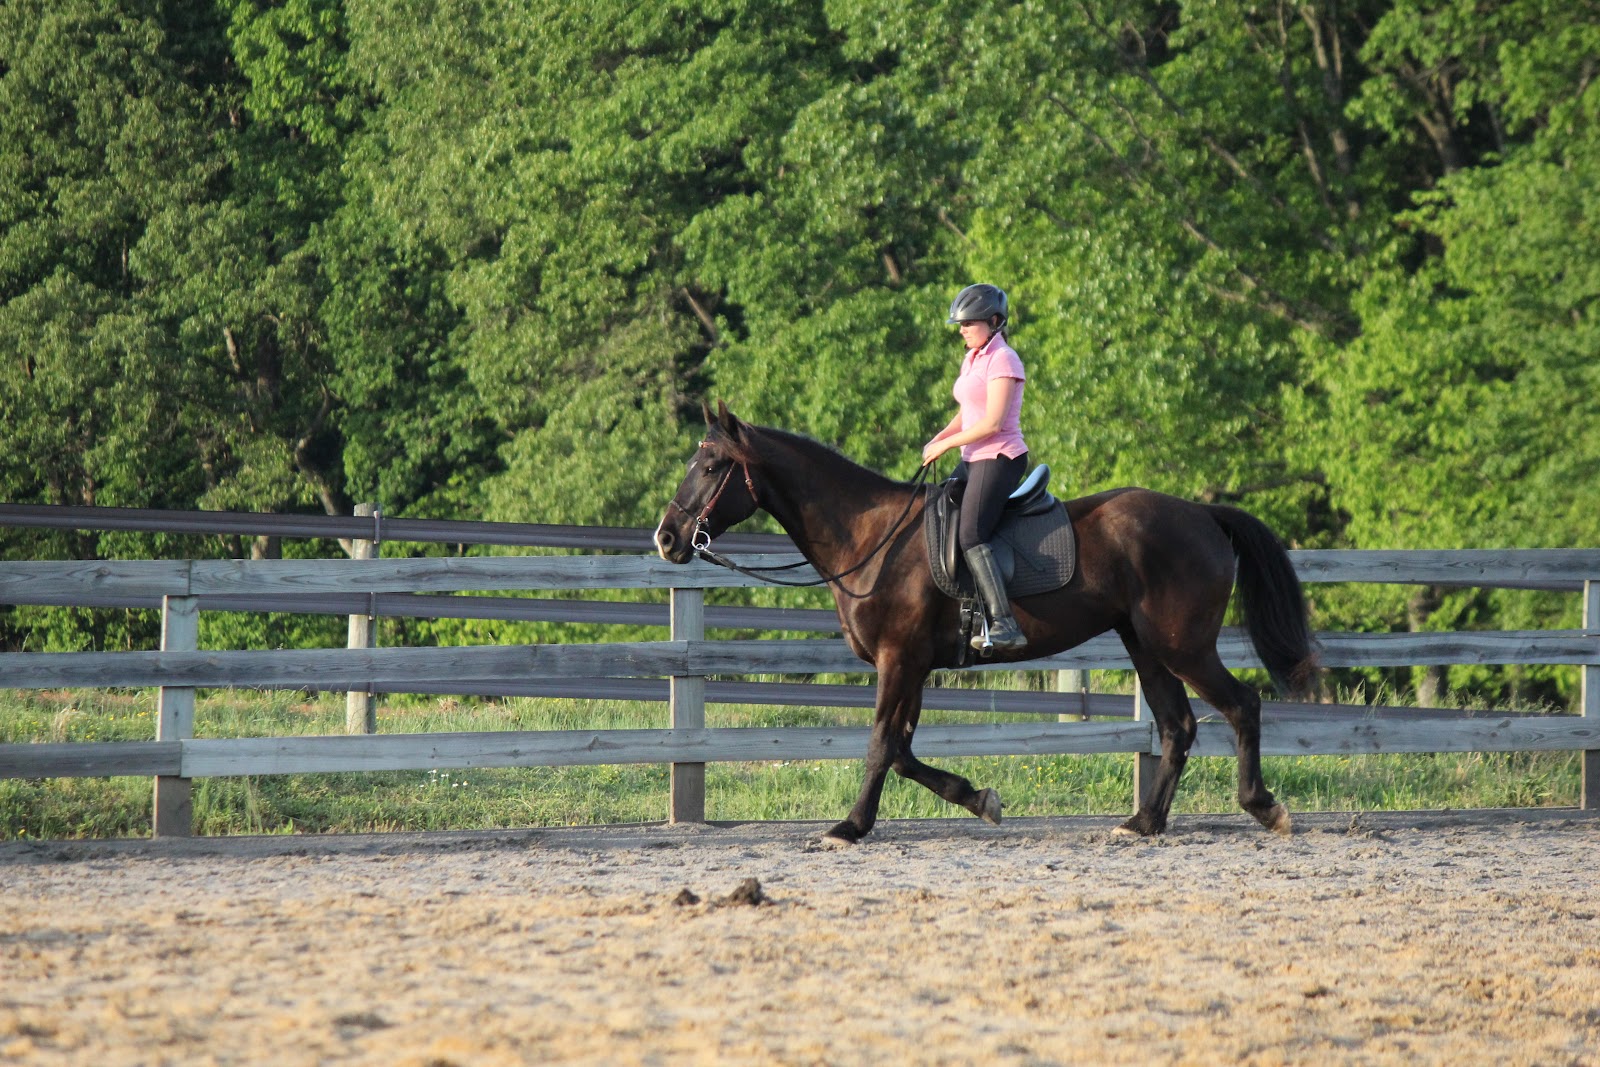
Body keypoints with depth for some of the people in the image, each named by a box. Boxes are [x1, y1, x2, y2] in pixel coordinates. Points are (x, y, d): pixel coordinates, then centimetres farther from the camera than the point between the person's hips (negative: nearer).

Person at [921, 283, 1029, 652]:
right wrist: (938, 439, 7)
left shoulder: (1002, 360, -13)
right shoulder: (973, 359, 16)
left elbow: (992, 422, -20)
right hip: (975, 459, 10)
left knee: (970, 535, -24)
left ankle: (1004, 624, -33)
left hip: (1000, 458, -10)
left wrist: (946, 445, -14)